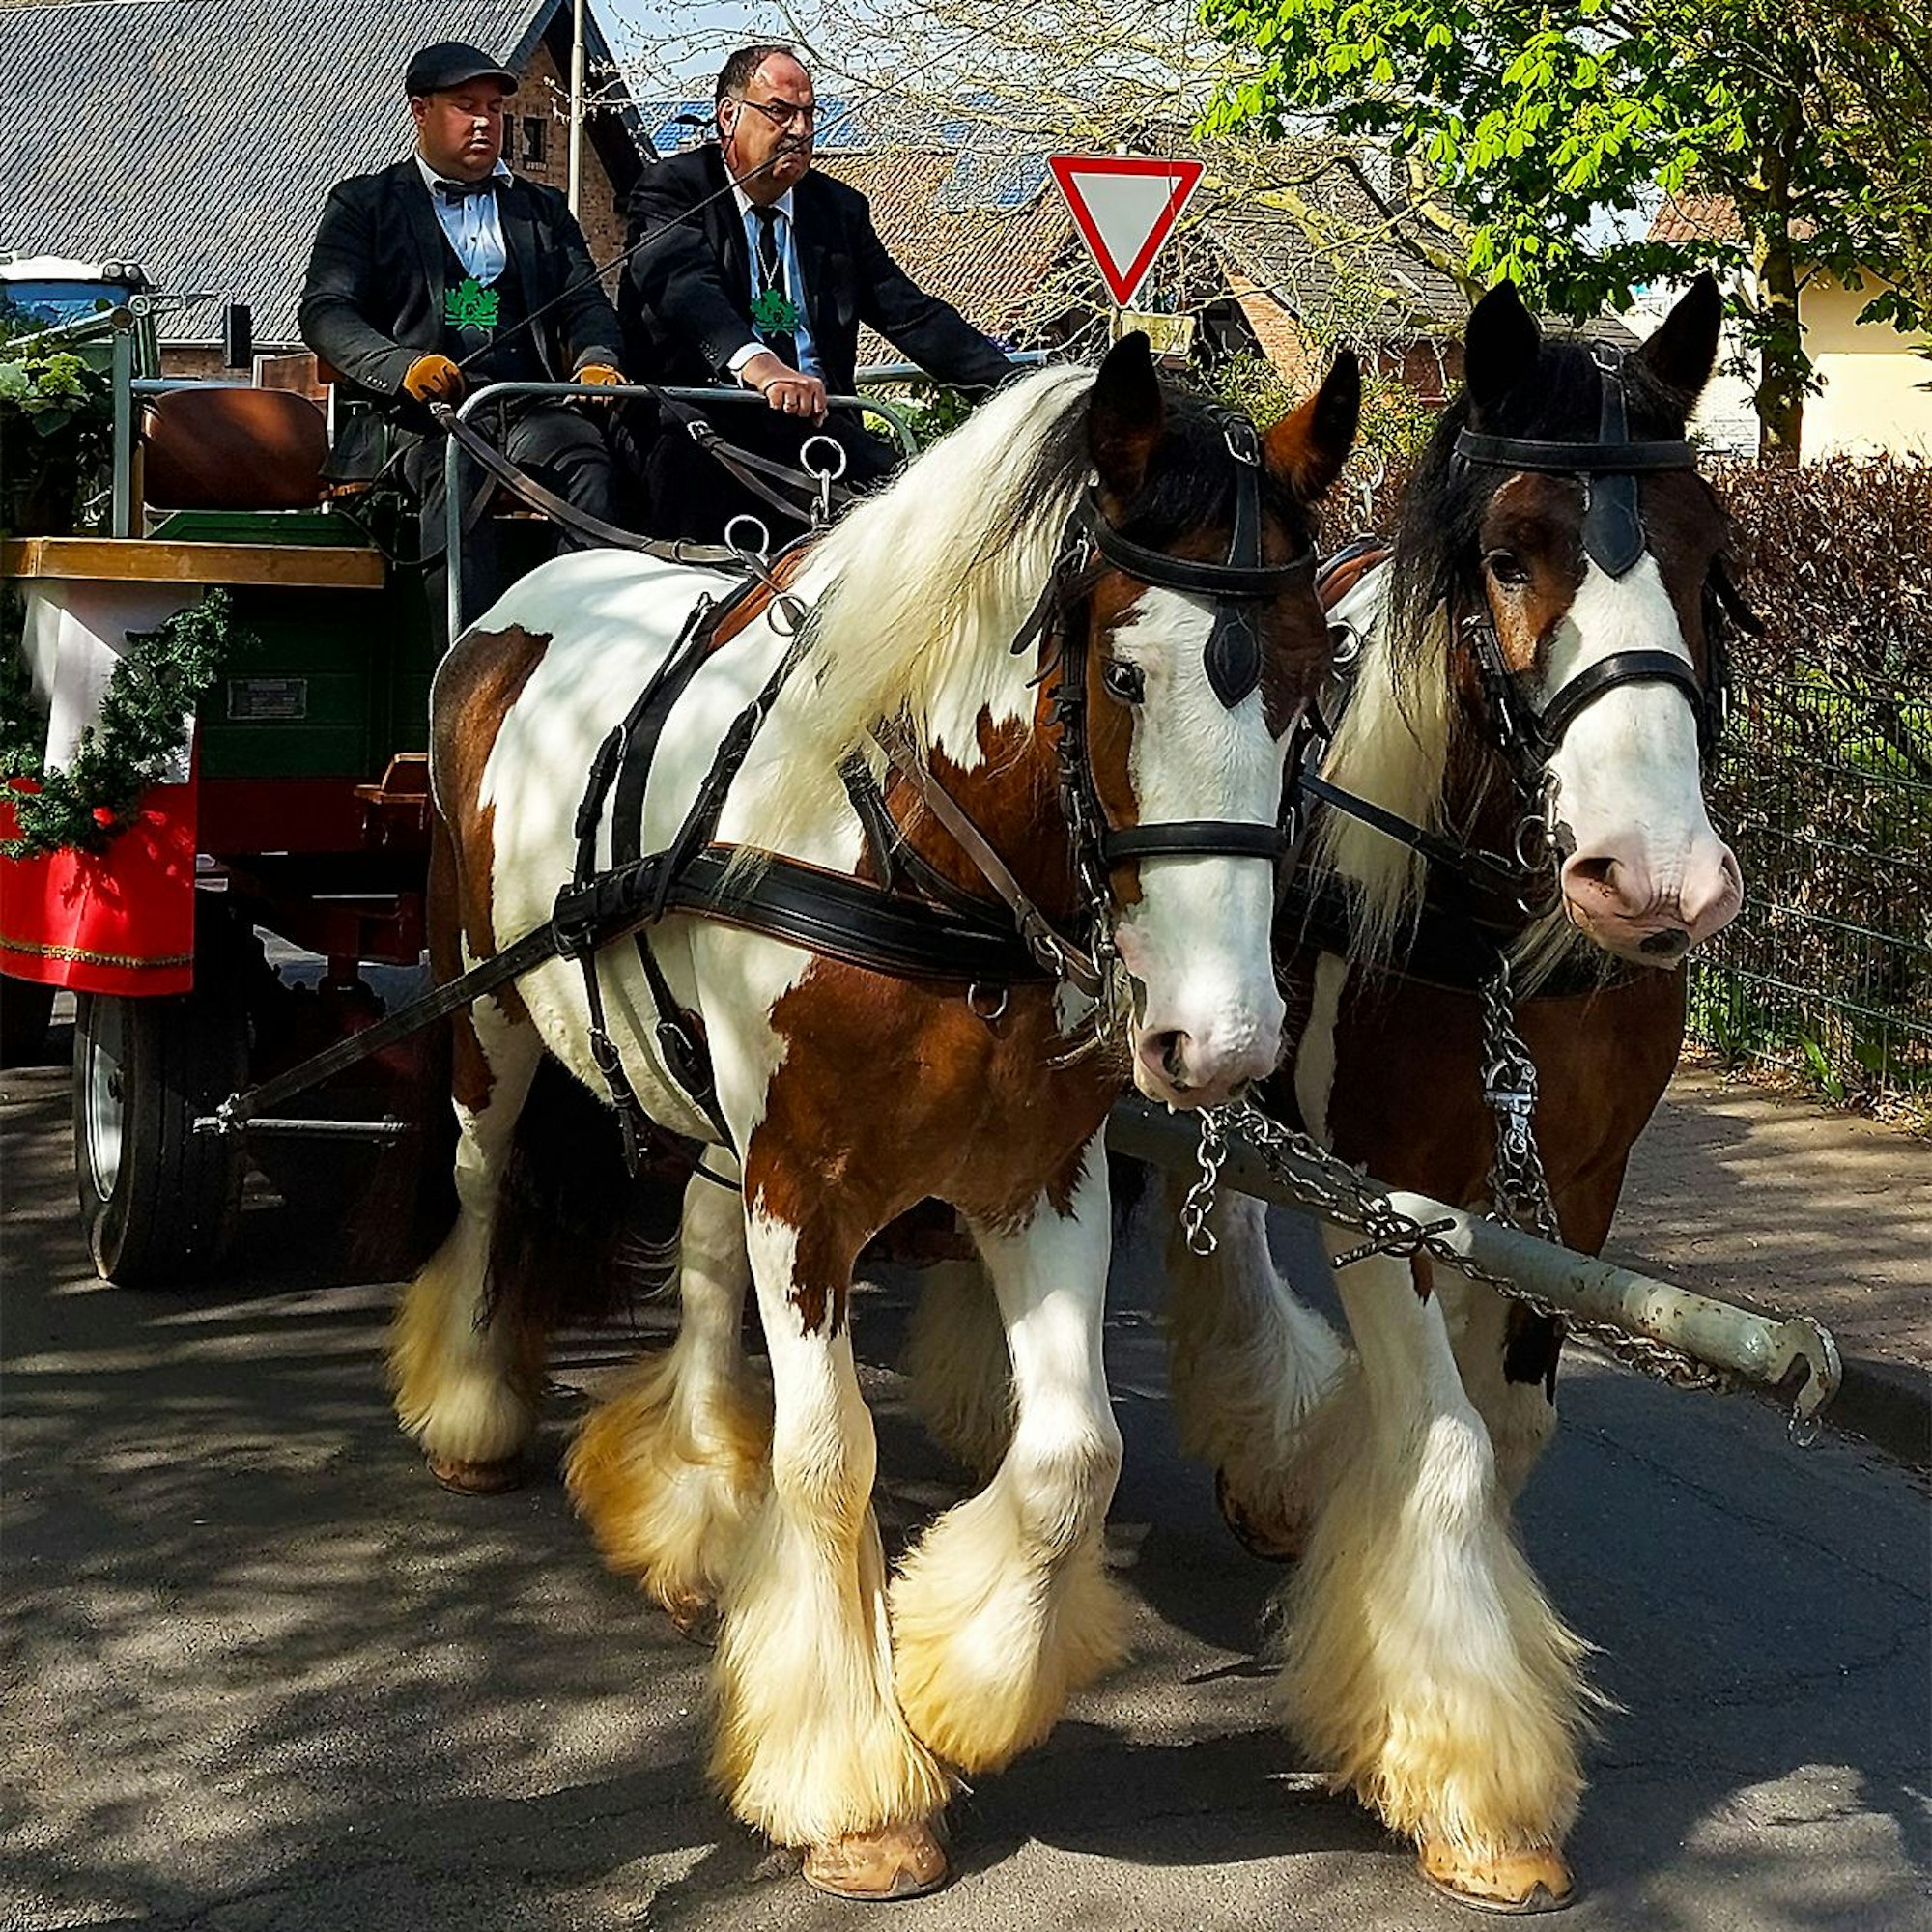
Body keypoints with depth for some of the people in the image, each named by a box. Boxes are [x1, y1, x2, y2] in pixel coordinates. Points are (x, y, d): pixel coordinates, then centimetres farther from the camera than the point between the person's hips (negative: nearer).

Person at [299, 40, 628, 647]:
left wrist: (596, 361, -5)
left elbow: (586, 302, 21)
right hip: (425, 414, -3)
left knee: (586, 454, -34)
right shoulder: (364, 203, 19)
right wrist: (404, 366, -14)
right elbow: (324, 311, 7)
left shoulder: (543, 209, 31)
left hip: (529, 408, 3)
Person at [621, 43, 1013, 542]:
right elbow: (683, 285, -17)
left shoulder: (841, 209, 18)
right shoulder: (673, 188, 3)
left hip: (817, 418, 4)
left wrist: (1011, 386, -3)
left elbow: (912, 313, 13)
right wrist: (760, 365, -38)